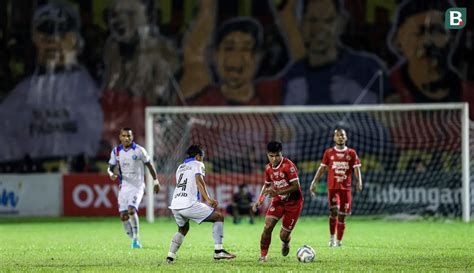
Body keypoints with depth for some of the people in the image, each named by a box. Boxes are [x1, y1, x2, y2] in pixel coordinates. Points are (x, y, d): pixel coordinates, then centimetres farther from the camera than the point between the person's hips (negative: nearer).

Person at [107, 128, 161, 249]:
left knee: (131, 210, -23)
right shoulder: (116, 152, 3)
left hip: (137, 186, -4)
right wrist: (112, 174, -14)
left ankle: (136, 238, -10)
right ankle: (133, 239, 18)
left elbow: (149, 165, 4)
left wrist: (156, 181, 9)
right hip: (124, 187, 4)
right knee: (123, 215, -2)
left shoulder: (139, 150, -7)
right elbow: (111, 167, 11)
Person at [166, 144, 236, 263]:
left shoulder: (180, 167, 27)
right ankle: (218, 251, -6)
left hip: (175, 205, 7)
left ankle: (170, 256, 17)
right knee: (219, 217, 4)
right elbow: (199, 181, -11)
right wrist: (208, 199, -18)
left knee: (183, 229, 31)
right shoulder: (198, 164, 7)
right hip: (189, 204, -7)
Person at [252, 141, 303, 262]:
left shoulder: (288, 166, -21)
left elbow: (296, 186, -24)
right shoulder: (268, 168, 0)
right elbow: (267, 185, 17)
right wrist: (260, 200, 3)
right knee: (268, 226, -16)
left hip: (293, 202, -5)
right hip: (278, 201, 5)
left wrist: (278, 192, -29)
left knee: (283, 235, -2)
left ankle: (286, 243, 36)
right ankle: (263, 255, -4)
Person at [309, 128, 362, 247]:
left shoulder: (351, 153, 7)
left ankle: (339, 241, 12)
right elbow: (322, 168, 11)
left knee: (342, 215, 1)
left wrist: (359, 181, -14)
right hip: (332, 187, -1)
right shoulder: (329, 153, 7)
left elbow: (356, 169, 4)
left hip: (346, 188, 1)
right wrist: (314, 182, 4)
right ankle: (332, 237, -5)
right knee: (334, 211, -19)